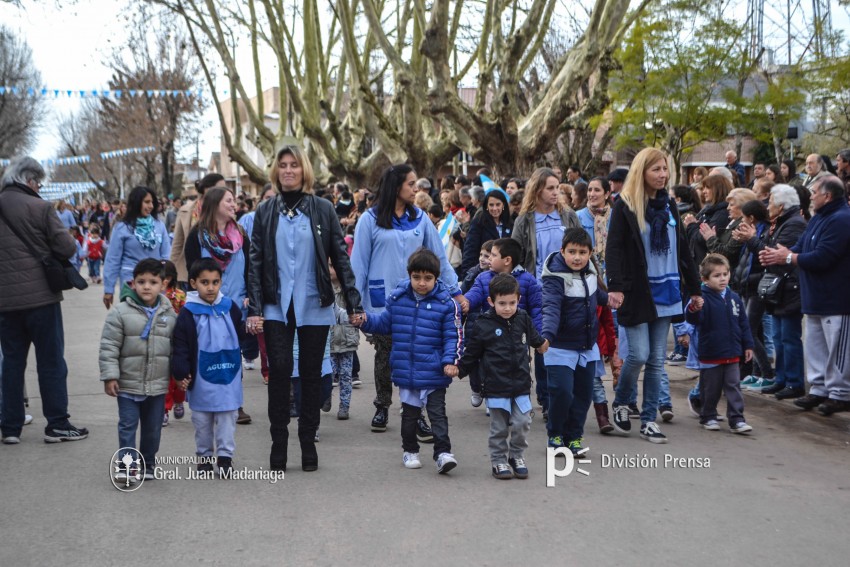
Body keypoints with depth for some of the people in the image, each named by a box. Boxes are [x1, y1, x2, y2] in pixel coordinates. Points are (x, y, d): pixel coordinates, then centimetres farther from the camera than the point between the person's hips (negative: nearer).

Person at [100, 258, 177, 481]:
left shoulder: (169, 315, 2)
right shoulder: (120, 312, -8)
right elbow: (109, 346, -8)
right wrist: (109, 376, -11)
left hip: (158, 385, 3)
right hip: (128, 384, -3)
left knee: (153, 428, 12)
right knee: (128, 425, -1)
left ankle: (147, 465, 26)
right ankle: (126, 466, 5)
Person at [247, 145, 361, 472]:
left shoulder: (323, 210, 3)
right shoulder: (265, 212, 6)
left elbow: (340, 258, 3)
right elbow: (256, 262, 4)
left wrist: (353, 301, -2)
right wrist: (254, 308, -4)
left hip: (314, 306, 0)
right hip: (276, 306, 0)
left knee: (311, 373, 6)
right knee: (279, 371, -3)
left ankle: (308, 442, 16)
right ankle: (278, 444, 5)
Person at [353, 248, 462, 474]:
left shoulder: (446, 303, -9)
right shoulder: (397, 298, 1)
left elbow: (453, 336, -6)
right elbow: (385, 323, 15)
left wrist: (451, 361, -17)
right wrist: (366, 320, -2)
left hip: (434, 373, -3)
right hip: (405, 371, 4)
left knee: (437, 413, -1)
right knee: (409, 413, 16)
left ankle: (443, 452, 0)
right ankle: (410, 451, 30)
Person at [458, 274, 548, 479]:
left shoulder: (523, 320, 4)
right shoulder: (483, 326, -8)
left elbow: (535, 338, 27)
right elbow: (471, 354, -1)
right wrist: (459, 369, -6)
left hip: (521, 385, 3)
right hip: (496, 387, -3)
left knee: (521, 424, 2)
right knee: (499, 427, 5)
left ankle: (517, 456, 23)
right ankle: (498, 460, 20)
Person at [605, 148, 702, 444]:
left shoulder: (668, 205, 13)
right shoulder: (625, 206, -4)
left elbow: (682, 249, 18)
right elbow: (613, 249, -11)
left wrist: (694, 288, 16)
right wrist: (615, 286, -23)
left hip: (664, 292, 6)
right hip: (636, 293, -5)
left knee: (657, 359, 6)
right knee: (639, 354, -9)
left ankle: (649, 419, 13)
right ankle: (620, 404, 16)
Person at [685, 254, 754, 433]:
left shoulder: (734, 298, 4)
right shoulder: (703, 298, -12)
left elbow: (743, 323, 11)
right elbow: (694, 320, -26)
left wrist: (748, 345, 11)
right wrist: (693, 310, -49)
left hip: (732, 354, 4)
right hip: (710, 354, -4)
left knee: (733, 386, 5)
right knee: (710, 389, 8)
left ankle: (736, 419, 8)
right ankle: (708, 417, 23)